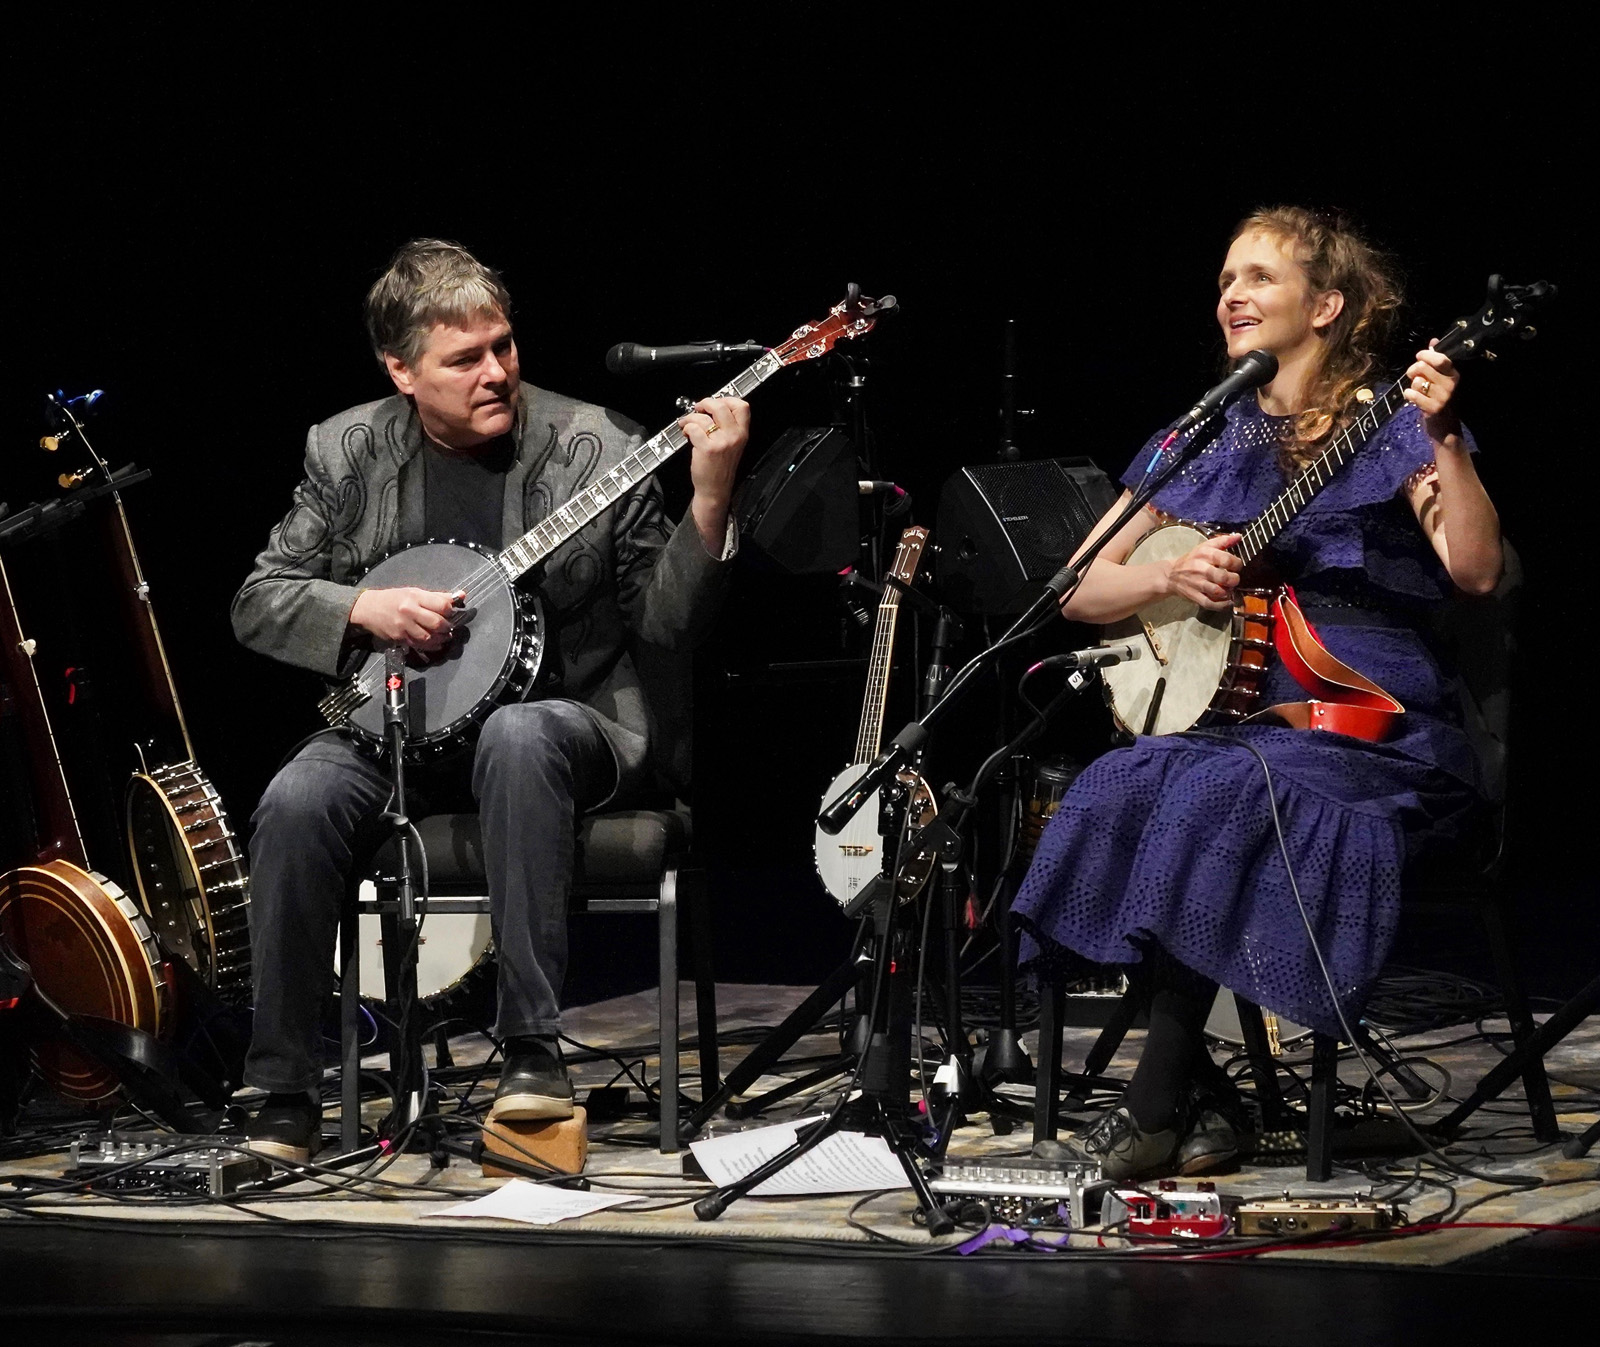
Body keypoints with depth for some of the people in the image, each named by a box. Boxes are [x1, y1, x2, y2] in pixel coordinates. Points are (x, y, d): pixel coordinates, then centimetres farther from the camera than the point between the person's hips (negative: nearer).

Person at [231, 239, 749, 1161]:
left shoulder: (597, 448, -4)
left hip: (564, 719, -2)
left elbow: (668, 627, -7)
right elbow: (259, 600, 7)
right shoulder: (347, 453, 4)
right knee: (298, 802, -29)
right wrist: (364, 610, -12)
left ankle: (534, 1053, -36)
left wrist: (709, 504, -23)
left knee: (519, 739, -39)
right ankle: (286, 1099, -17)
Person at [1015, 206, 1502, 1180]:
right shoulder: (1201, 444, 17)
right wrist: (1170, 576, -3)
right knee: (1120, 794, -26)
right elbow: (1080, 592, 16)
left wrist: (1443, 443, -25)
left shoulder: (1390, 431, 3)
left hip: (1367, 725, -5)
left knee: (1216, 794, -33)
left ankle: (1157, 1108, -26)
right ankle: (1201, 1095, -20)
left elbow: (1477, 571, -13)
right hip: (1229, 714, 5)